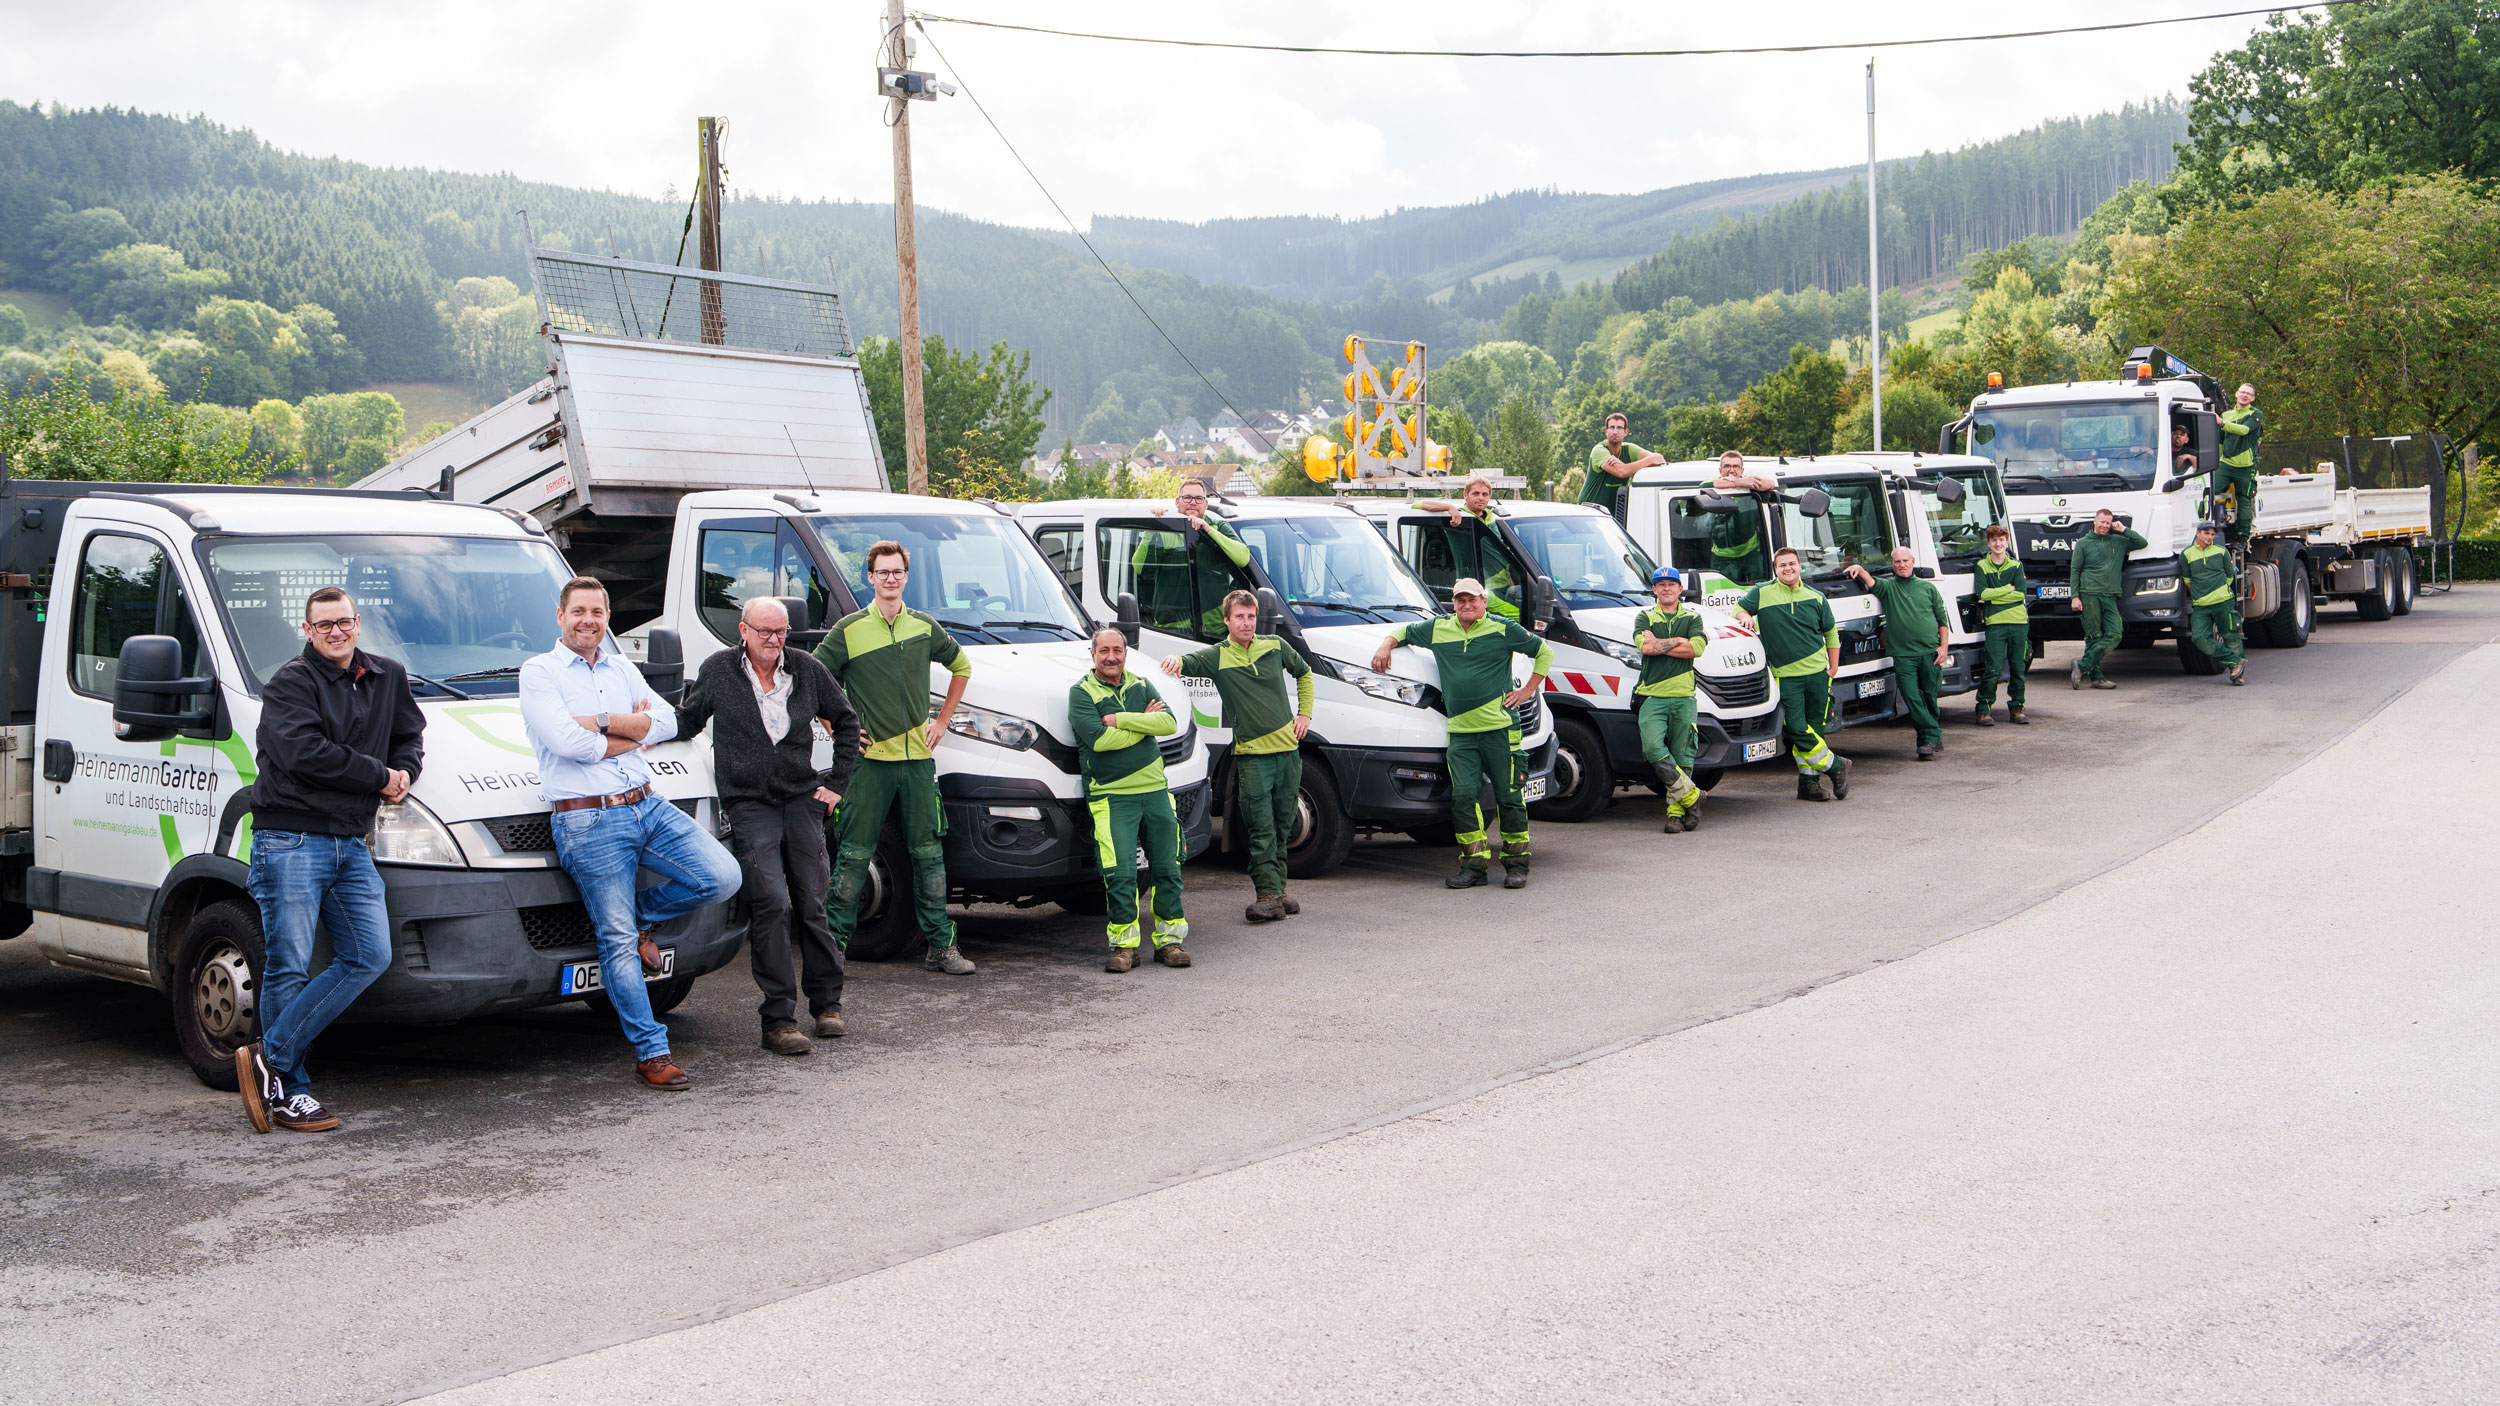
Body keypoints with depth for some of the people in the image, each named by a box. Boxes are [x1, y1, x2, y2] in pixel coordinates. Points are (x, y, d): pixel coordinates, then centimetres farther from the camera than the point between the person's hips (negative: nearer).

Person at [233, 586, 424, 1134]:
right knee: (290, 968, -4)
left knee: (369, 956, -2)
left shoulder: (388, 678, 15)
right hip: (290, 841, -6)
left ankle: (270, 1057, 1)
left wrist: (404, 773, 1)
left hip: (350, 844, 7)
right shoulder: (290, 683, -6)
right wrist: (379, 776, -11)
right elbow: (304, 753, -18)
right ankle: (289, 1091, 3)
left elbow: (410, 735, 25)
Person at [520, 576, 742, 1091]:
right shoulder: (539, 673, 0)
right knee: (619, 943, -4)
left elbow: (666, 722, 2)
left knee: (722, 877, -12)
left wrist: (600, 722, -10)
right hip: (589, 822, -5)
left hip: (648, 805, 5)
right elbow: (568, 743, -15)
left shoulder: (623, 668, 17)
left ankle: (645, 916, 14)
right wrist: (634, 733, -1)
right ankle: (651, 1053, 3)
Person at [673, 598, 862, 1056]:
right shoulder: (718, 671, 2)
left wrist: (837, 782, 10)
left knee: (813, 903, 4)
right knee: (770, 904, -14)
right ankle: (778, 1021, -12)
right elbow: (688, 721, 14)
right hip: (749, 806, -2)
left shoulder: (807, 670, 6)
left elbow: (846, 721, 17)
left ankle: (827, 1006, 18)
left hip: (803, 799, 2)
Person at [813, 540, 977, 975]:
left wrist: (942, 722, 15)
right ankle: (832, 941, 6)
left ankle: (940, 946, 11)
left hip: (918, 758, 3)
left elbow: (961, 667, 24)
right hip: (870, 760, -3)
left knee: (928, 852, 6)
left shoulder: (925, 627, 8)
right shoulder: (849, 630, -1)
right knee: (855, 853, -2)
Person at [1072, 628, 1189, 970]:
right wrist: (1144, 722, -7)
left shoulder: (1141, 686, 13)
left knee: (1167, 868, 5)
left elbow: (1170, 724, -4)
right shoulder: (1081, 692, -1)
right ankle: (1125, 944, -1)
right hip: (1111, 796, -4)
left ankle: (1170, 938, 14)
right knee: (1120, 874, -11)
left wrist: (1121, 719, -12)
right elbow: (1099, 740, -16)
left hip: (1155, 790, 4)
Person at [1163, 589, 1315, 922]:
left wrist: (1304, 713, 14)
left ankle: (1277, 890, 22)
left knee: (1282, 827, 11)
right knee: (1262, 829, -10)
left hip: (1287, 749, 4)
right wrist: (1176, 659, -42)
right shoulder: (1216, 657, -2)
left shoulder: (1275, 647, 8)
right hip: (1252, 754, -4)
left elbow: (1304, 673, 24)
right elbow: (1190, 662, -19)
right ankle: (1269, 895, -11)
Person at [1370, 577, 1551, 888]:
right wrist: (1386, 646, 9)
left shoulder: (1503, 630, 2)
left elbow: (1544, 652, 10)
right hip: (1460, 731, 3)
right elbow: (1405, 632, 29)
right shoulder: (1437, 629, 11)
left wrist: (1527, 691, 4)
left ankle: (1516, 865, 9)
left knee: (1509, 797, 0)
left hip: (1499, 726, -3)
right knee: (1463, 795, -6)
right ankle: (1474, 865, 1)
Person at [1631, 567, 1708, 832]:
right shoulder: (1645, 618, 13)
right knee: (1654, 749, -19)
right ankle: (1691, 796, -7)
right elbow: (1644, 646, -8)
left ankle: (1676, 810, 5)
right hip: (1652, 695, -1)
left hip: (1683, 697, 1)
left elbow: (1696, 649, -6)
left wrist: (1658, 644, -5)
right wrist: (1679, 642, -4)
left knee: (1682, 757, -1)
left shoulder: (1692, 618, 14)